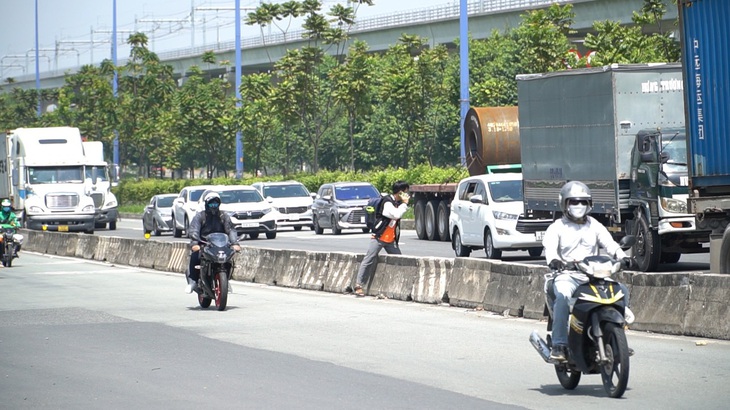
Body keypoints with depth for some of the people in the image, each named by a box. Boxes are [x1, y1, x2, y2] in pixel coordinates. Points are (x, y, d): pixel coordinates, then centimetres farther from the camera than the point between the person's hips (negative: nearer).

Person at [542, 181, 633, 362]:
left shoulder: (595, 226, 19)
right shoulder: (557, 227, 8)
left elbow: (609, 243, 5)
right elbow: (549, 246, -10)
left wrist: (621, 256, -16)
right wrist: (553, 259, -34)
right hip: (567, 275, -4)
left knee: (622, 290, -16)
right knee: (562, 296, -36)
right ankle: (558, 345, -35)